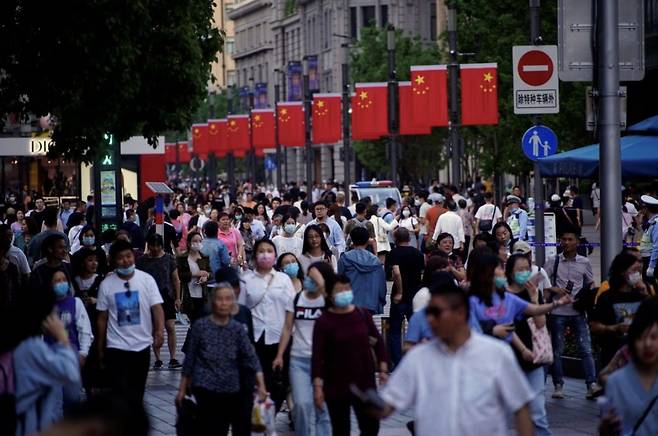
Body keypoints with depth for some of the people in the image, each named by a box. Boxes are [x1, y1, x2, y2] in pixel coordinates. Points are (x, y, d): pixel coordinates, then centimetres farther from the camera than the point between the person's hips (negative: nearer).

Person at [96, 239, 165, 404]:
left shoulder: (147, 279, -3)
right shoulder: (106, 284, -2)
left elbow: (157, 308, -8)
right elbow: (102, 318, 4)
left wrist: (159, 331, -26)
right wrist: (100, 348, 6)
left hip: (142, 345, 1)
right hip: (116, 346, -1)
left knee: (137, 391, 12)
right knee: (119, 391, -10)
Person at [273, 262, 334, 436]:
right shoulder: (297, 299, 5)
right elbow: (287, 329, 9)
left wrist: (320, 283, -25)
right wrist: (280, 355, 4)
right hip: (299, 359, 2)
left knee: (322, 405, 3)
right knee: (301, 404, -9)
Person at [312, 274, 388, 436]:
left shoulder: (362, 315, 2)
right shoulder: (324, 322, -7)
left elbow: (378, 341, 10)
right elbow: (318, 356, -11)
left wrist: (383, 370, 4)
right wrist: (317, 386, -18)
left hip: (365, 382, 3)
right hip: (336, 385, -3)